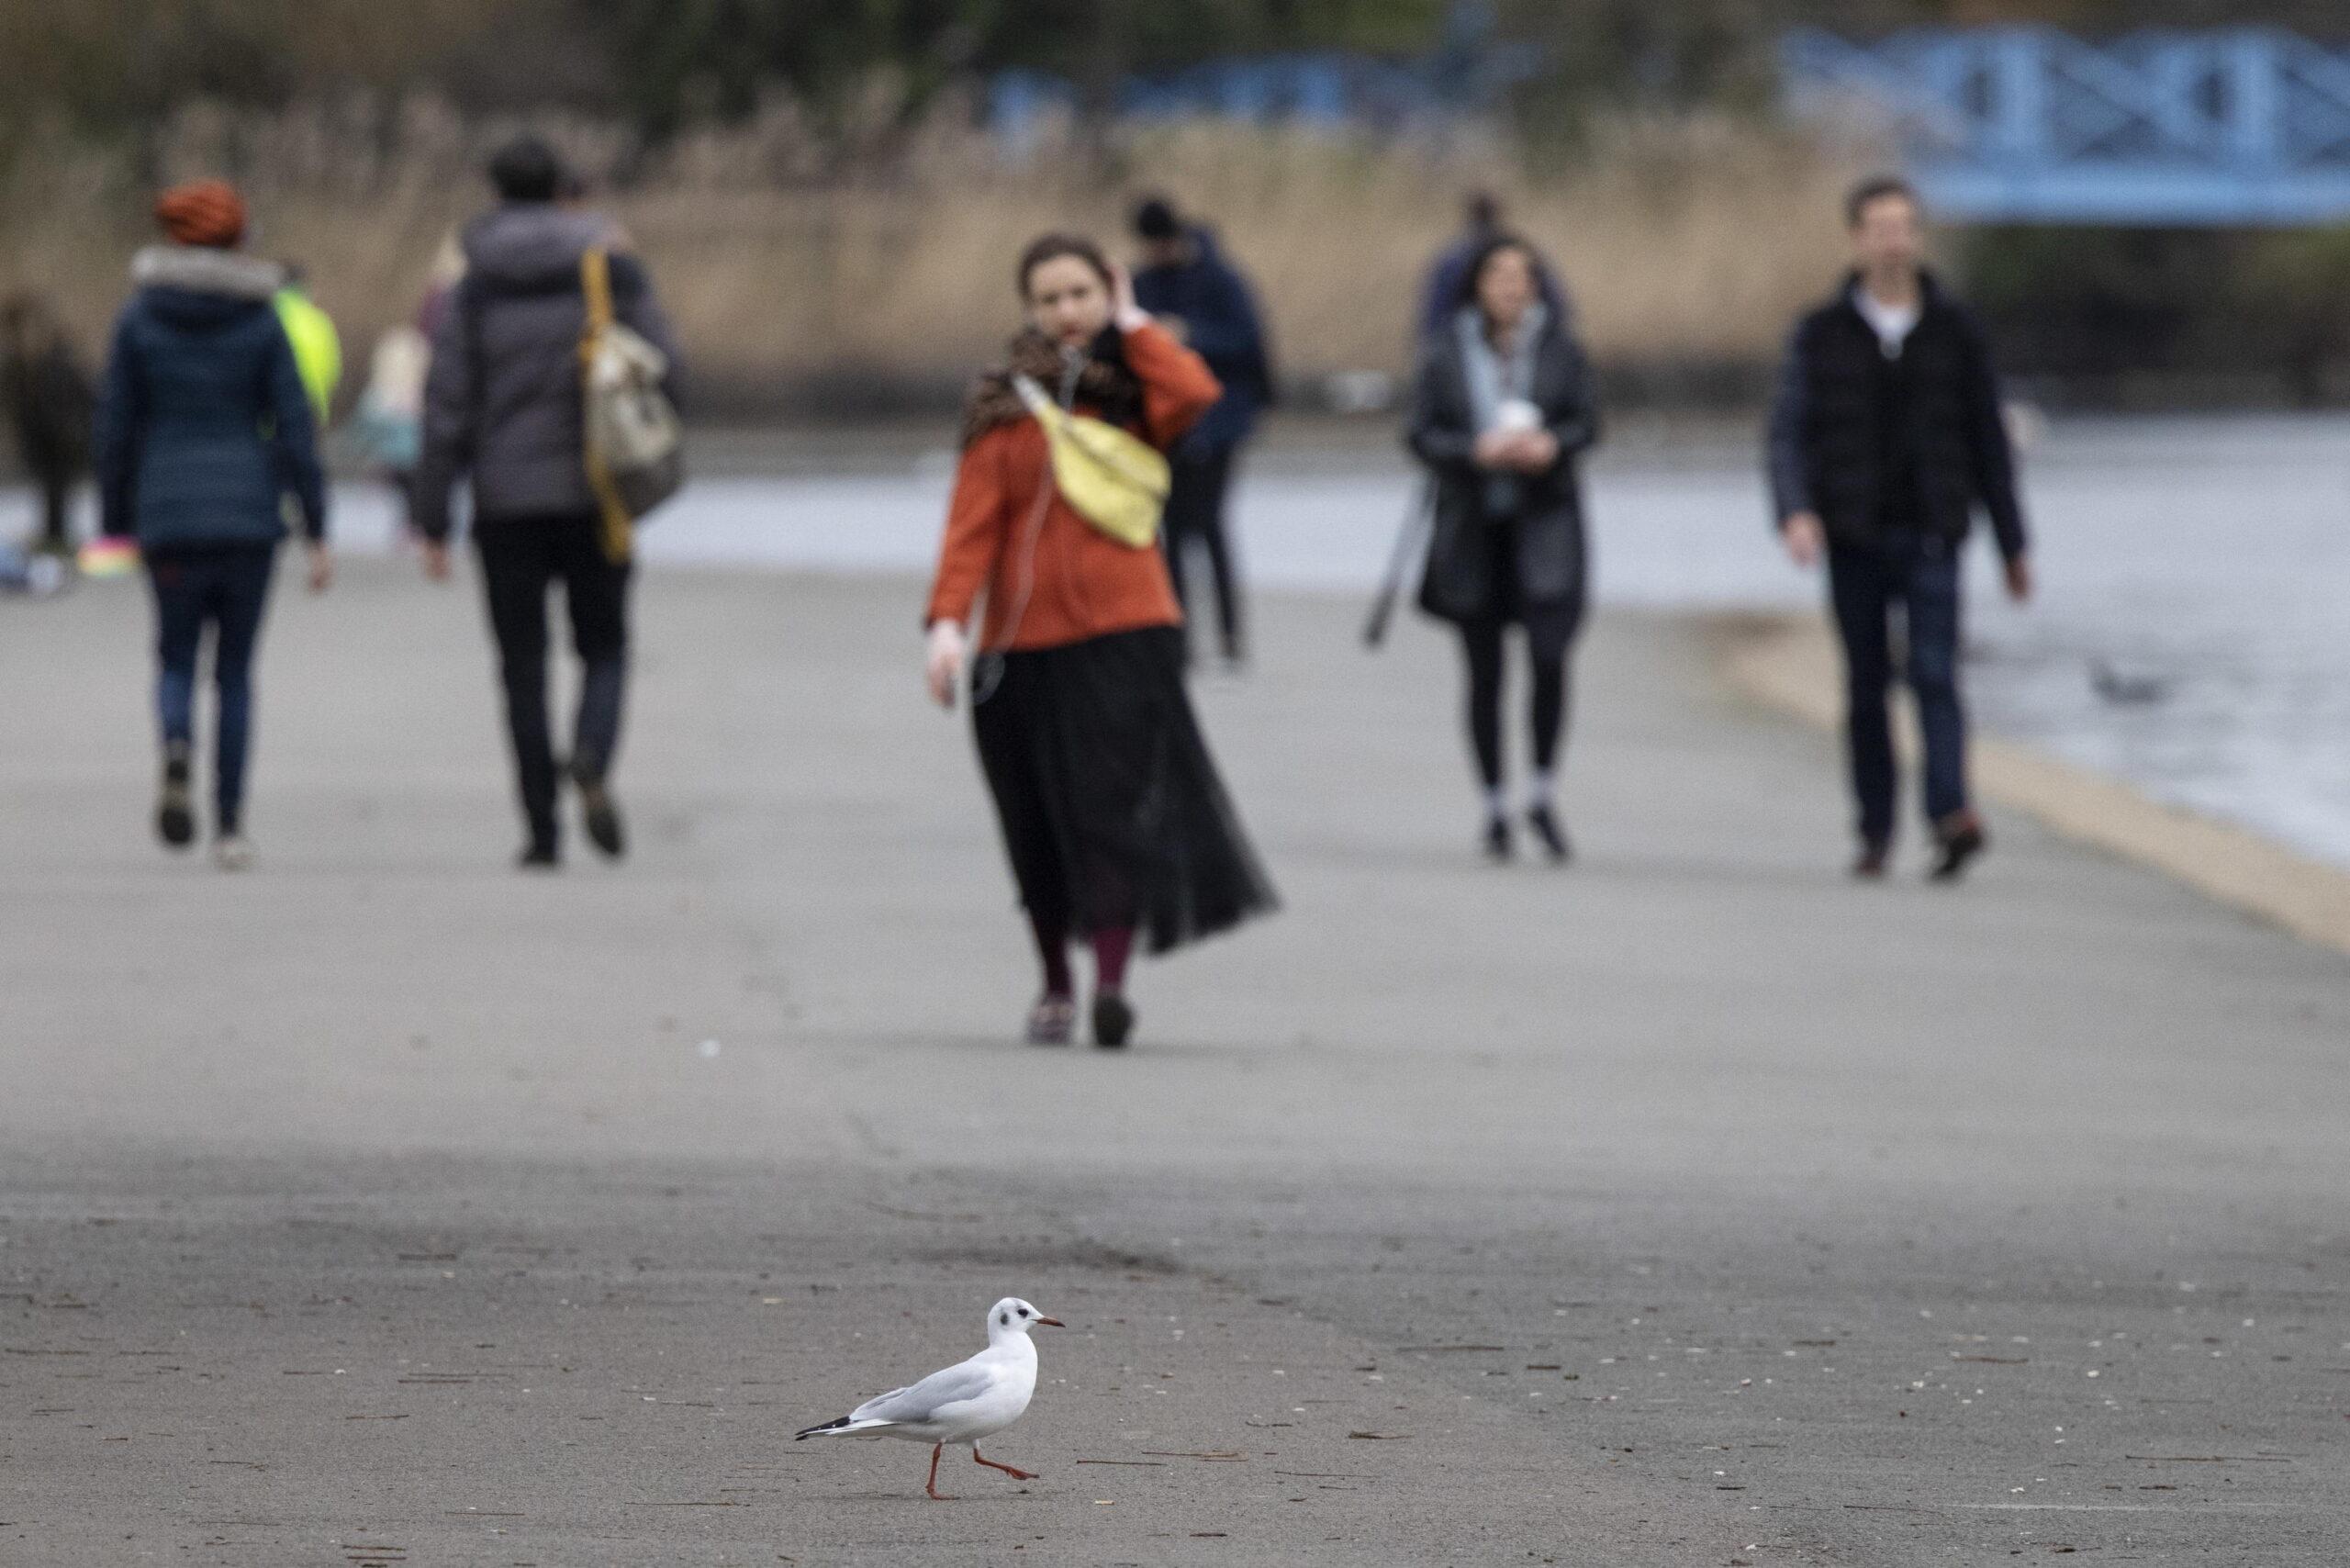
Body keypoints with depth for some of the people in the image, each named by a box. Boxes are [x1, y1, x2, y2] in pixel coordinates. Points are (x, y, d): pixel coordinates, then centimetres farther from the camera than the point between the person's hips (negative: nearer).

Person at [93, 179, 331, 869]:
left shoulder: (139, 320, 1)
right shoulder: (260, 321, -1)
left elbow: (117, 428, 1)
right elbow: (295, 429, -4)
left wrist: (114, 526, 9)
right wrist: (317, 533, -1)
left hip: (169, 518, 0)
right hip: (249, 513, 0)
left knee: (176, 661, 12)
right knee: (235, 669, 11)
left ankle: (176, 751, -21)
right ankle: (229, 826, 7)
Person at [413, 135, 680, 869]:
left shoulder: (470, 290, -2)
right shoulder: (613, 270, -2)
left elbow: (447, 409, -5)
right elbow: (664, 372, -3)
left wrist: (434, 524, -2)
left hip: (507, 504, 0)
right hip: (593, 497, 0)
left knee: (523, 665, 7)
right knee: (604, 647, 11)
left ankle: (542, 829, 3)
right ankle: (593, 758, -19)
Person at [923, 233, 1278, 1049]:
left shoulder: (1132, 391, 10)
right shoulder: (1004, 402, 9)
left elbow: (1195, 395, -14)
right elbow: (973, 517, 0)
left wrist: (1132, 324, 0)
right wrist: (948, 619, -12)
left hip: (1122, 631, -2)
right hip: (1022, 639, 2)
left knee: (1112, 804, -15)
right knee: (1037, 823, 7)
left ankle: (1112, 980, -20)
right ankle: (1055, 984, 22)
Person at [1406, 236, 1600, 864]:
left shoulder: (1559, 349, 1)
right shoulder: (1445, 354, 0)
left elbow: (1587, 422, 3)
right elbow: (1422, 435, -2)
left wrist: (1552, 445, -18)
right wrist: (1476, 450, -19)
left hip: (1544, 523, -1)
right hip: (1472, 524, 1)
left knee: (1550, 656, -15)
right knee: (1484, 672, 6)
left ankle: (1543, 795, 2)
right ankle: (1494, 806, 18)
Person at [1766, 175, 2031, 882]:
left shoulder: (1956, 331, 6)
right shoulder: (1822, 334, 5)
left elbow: (1988, 443, 10)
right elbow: (1789, 433, -1)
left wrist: (2013, 545, 10)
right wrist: (1795, 512, -20)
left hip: (1930, 538, -1)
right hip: (1854, 539, 1)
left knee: (1934, 672, -15)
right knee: (1866, 685, 5)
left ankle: (1951, 812, -29)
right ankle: (1875, 832, 11)